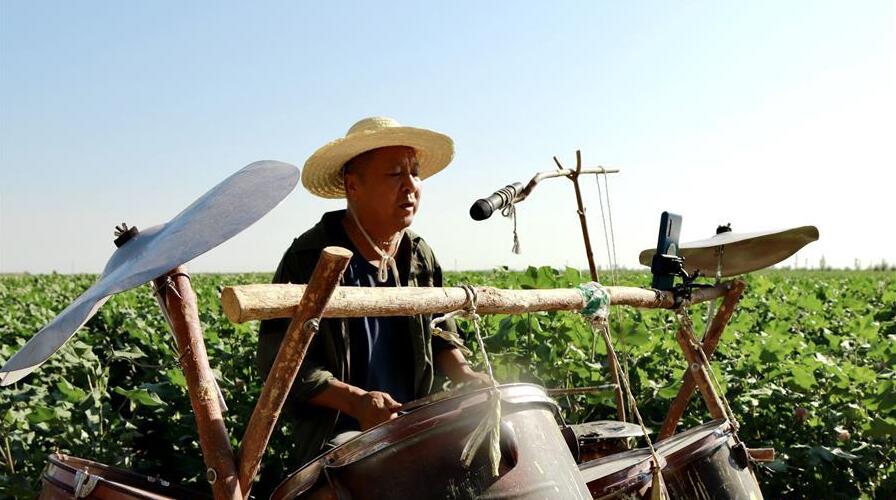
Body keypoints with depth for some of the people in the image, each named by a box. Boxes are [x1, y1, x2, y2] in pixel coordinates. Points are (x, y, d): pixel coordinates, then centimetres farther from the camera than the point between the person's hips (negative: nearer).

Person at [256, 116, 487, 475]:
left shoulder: (421, 259, 8)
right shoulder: (308, 259, -11)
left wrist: (463, 373, -2)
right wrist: (355, 400, -22)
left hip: (414, 428, 6)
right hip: (336, 436, -6)